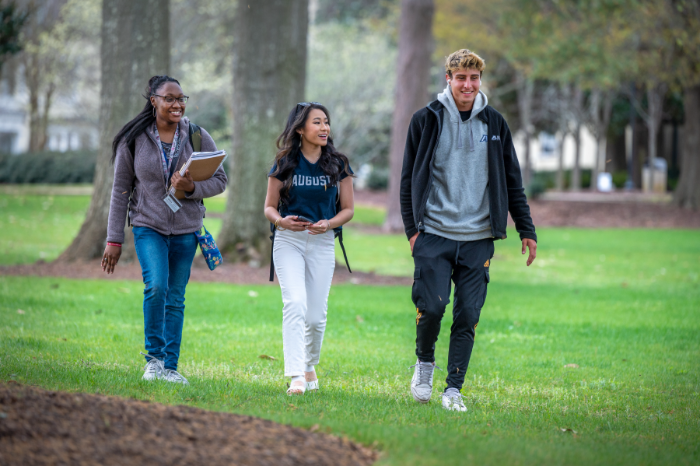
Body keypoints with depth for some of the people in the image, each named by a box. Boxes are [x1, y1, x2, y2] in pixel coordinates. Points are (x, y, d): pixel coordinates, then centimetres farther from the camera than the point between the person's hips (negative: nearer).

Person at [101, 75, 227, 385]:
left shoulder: (198, 138, 0)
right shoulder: (134, 140, -3)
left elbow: (220, 180, 4)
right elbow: (120, 190, 1)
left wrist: (192, 187, -18)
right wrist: (114, 240, -1)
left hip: (186, 229, 2)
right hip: (148, 226, -2)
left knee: (176, 298, 5)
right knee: (156, 286, -21)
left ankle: (170, 367, 14)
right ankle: (154, 357, -4)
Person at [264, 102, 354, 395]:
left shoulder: (338, 165, 4)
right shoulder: (285, 164, 0)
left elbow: (348, 208, 7)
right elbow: (269, 207, 5)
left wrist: (329, 223, -14)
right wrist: (281, 221, -17)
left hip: (322, 243, 2)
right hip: (288, 241, -2)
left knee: (316, 315, 2)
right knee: (295, 304, -19)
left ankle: (310, 365, 30)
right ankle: (296, 376, -23)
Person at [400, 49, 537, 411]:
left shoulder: (494, 123, 9)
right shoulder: (427, 120, 3)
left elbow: (512, 180, 15)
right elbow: (409, 178, 5)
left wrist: (526, 229, 11)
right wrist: (411, 227, -3)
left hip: (478, 238, 2)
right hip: (434, 234, -2)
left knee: (468, 314, -1)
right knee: (432, 306, -11)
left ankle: (454, 388, 7)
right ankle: (425, 361, 18)